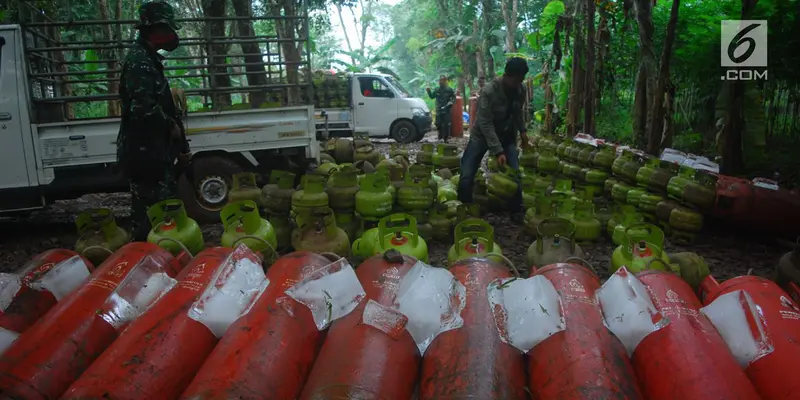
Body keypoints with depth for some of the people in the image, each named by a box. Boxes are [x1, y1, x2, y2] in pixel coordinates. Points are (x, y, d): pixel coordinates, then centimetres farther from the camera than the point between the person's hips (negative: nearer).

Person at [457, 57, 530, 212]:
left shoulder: (520, 91, -7)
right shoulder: (489, 91, -26)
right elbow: (485, 124, -28)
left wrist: (522, 130, 3)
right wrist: (498, 151, -32)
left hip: (506, 136, 4)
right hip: (482, 135, -4)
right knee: (466, 177, -14)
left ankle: (517, 213, 6)